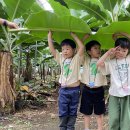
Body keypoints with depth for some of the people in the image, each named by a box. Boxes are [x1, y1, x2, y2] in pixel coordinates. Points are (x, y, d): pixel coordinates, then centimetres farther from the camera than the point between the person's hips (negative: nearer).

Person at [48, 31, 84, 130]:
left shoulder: (77, 59, -5)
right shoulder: (61, 58, 6)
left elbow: (82, 47, -20)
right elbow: (51, 48, 2)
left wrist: (73, 34, -15)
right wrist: (50, 34, -2)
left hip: (74, 89, -3)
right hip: (63, 89, 3)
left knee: (72, 113, 11)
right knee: (63, 113, 7)